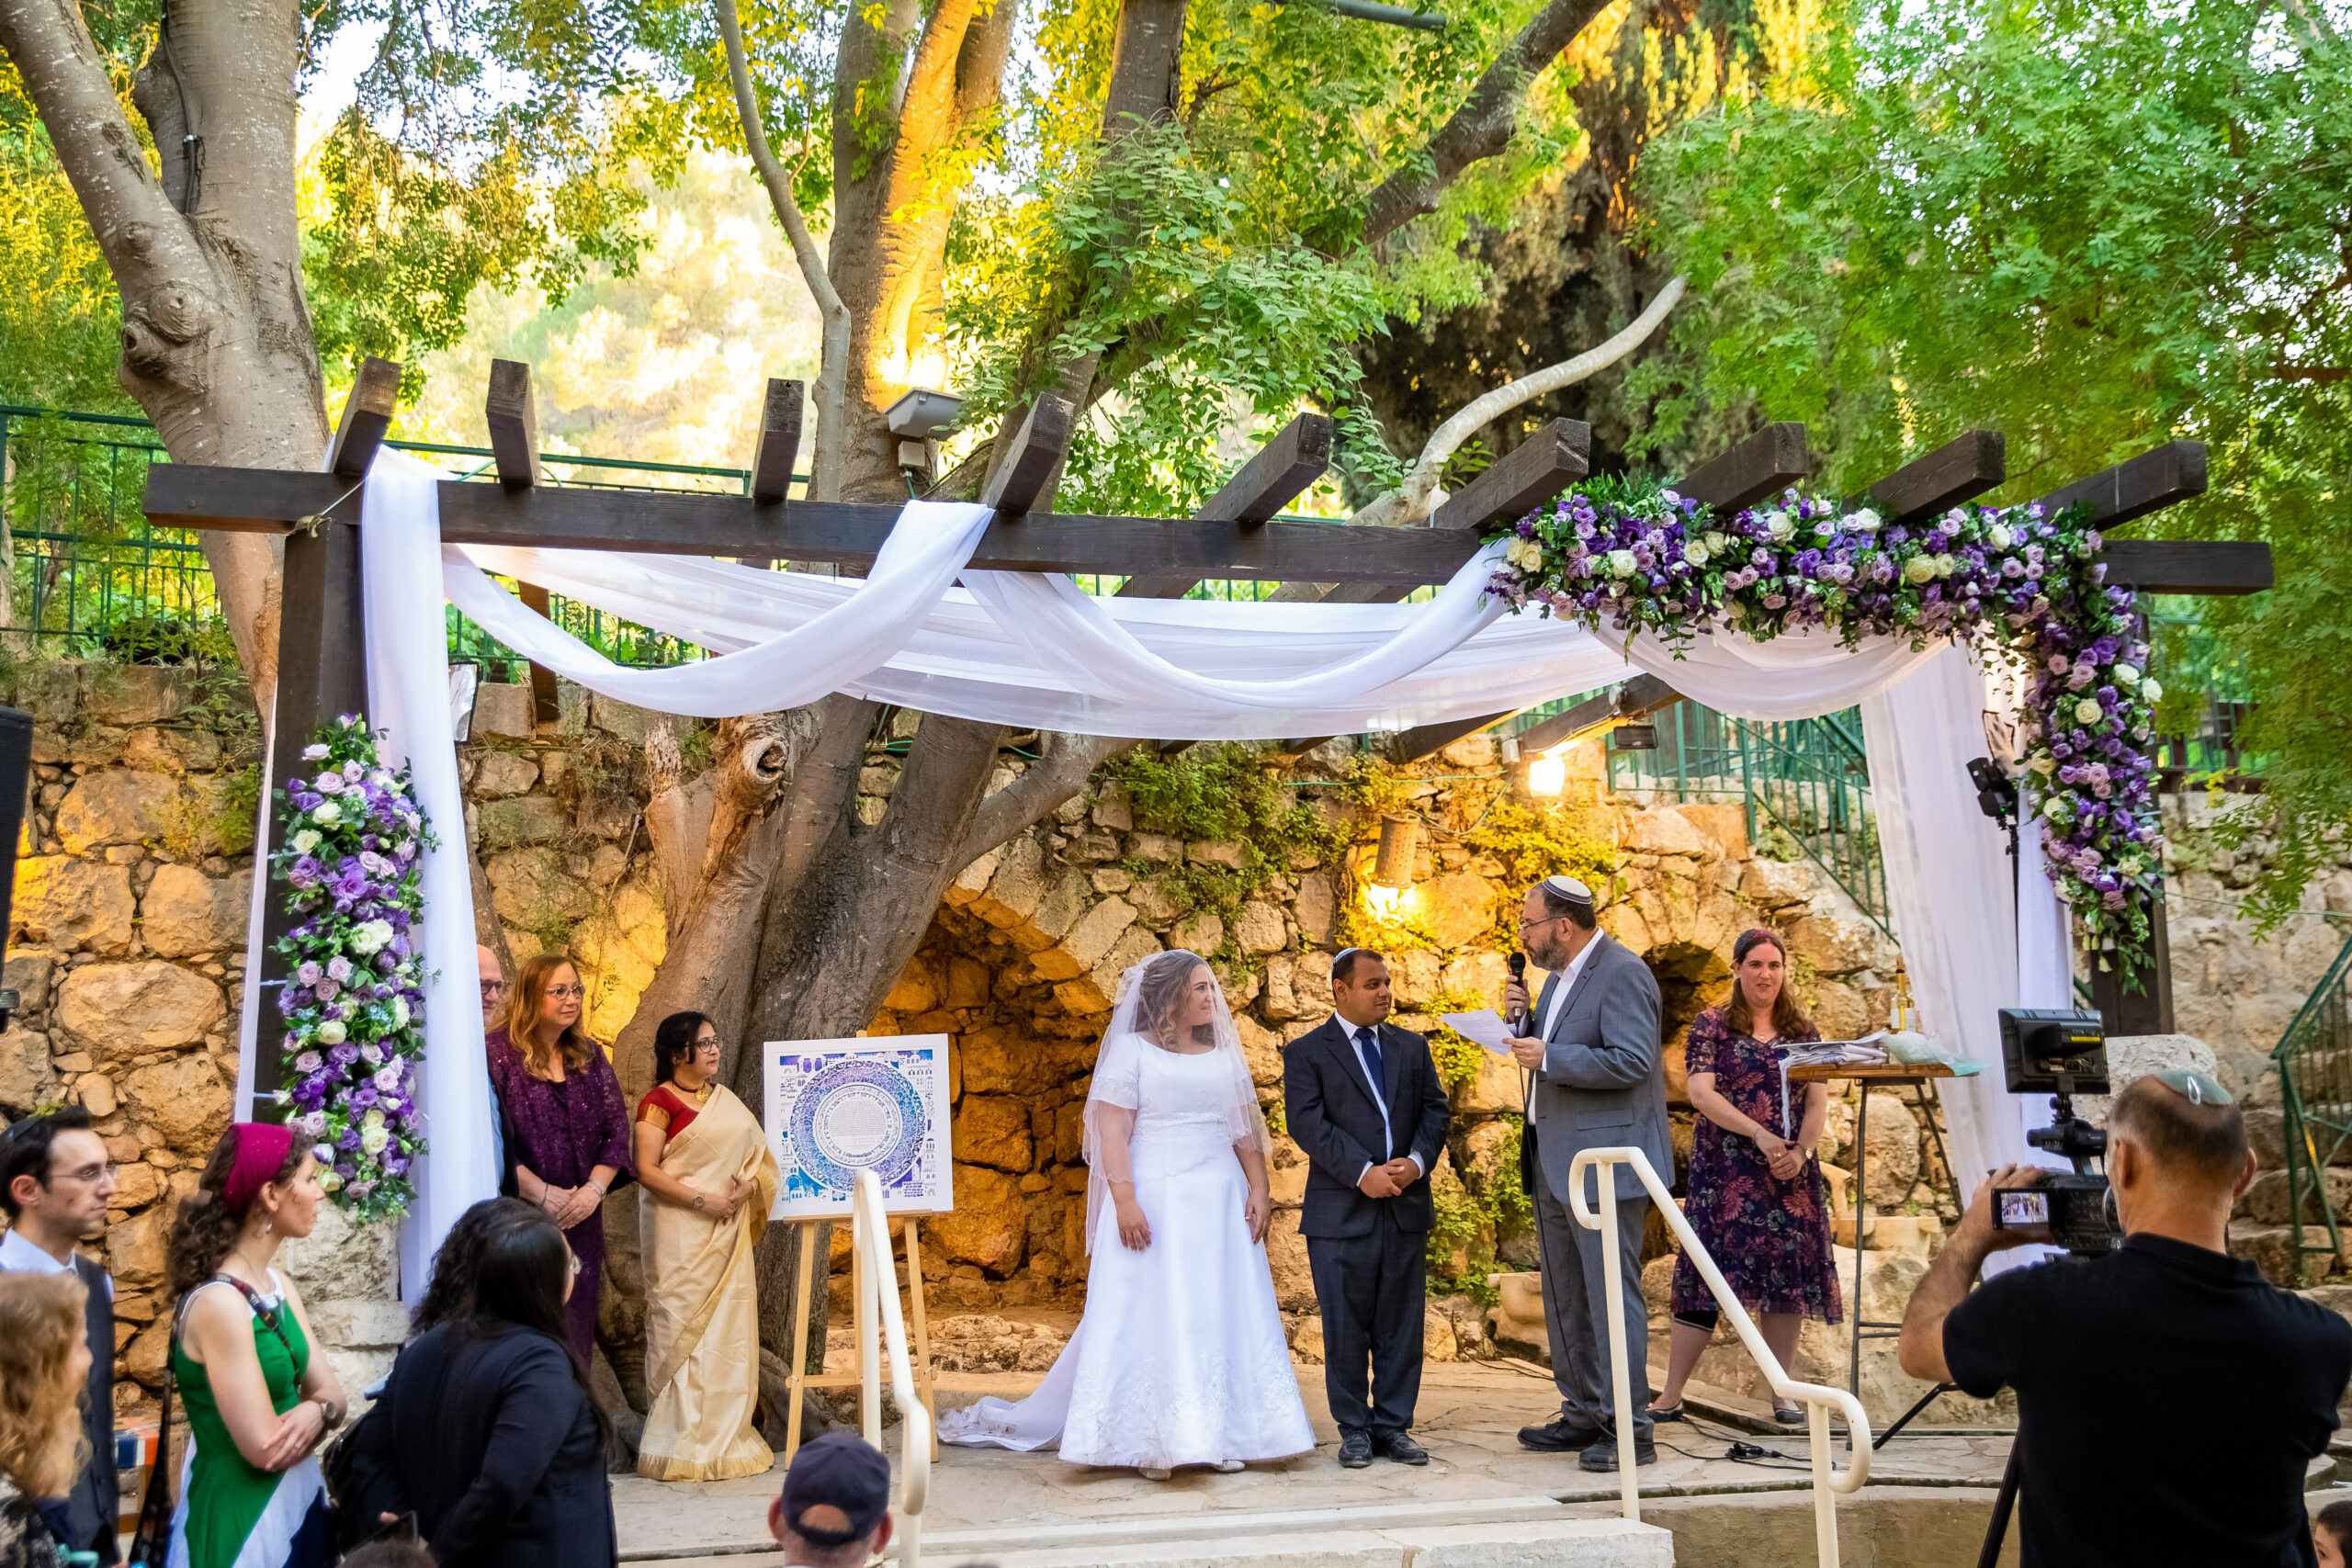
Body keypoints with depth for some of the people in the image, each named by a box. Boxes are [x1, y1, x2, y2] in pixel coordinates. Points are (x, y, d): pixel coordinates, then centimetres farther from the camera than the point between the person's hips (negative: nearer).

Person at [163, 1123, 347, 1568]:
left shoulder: (278, 1286, 5)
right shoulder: (219, 1302, -22)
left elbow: (331, 1392, 3)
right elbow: (264, 1448, -23)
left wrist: (315, 1412, -18)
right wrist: (317, 1410, -5)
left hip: (299, 1503, 8)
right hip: (241, 1518, -8)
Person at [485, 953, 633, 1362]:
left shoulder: (589, 1056, 11)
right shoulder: (497, 1052, -8)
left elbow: (616, 1128, 8)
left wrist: (594, 1188, -7)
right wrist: (542, 1194, -16)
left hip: (580, 1220, 5)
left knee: (575, 1325, 8)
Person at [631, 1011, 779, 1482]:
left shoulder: (725, 1100, 16)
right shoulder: (658, 1102, -5)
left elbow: (753, 1153, 17)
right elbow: (646, 1169, -11)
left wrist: (747, 1185, -5)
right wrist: (702, 1200, -18)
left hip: (727, 1232, 7)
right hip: (681, 1231, -6)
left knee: (729, 1327, 6)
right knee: (682, 1328, -5)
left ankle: (725, 1437, 13)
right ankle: (681, 1444, 0)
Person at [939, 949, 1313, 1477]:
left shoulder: (1224, 1054, 14)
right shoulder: (1132, 1050, -1)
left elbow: (1246, 1130, 13)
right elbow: (1112, 1128, -9)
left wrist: (1258, 1189, 1)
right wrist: (1125, 1199, -18)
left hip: (1220, 1203, 5)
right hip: (1153, 1203, -5)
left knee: (1222, 1316, 5)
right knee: (1148, 1315, -4)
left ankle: (1221, 1433, 11)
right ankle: (1150, 1440, 0)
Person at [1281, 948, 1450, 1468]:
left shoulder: (1412, 1047, 15)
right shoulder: (1306, 1052, 0)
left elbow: (1435, 1108, 10)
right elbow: (1308, 1123, -10)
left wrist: (1417, 1161, -8)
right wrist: (1363, 1173, -17)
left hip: (1406, 1206, 4)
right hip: (1341, 1211, -4)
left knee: (1401, 1325, 6)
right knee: (1347, 1327, 2)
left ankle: (1393, 1425, 14)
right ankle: (1354, 1429, 11)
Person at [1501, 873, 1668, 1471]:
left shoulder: (1621, 974, -14)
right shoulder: (1560, 977, 16)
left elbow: (1631, 1061, -23)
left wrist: (1548, 1057, -20)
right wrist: (1524, 1019, 5)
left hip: (1606, 1163, -10)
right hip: (1555, 1163, 10)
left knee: (1612, 1293, -8)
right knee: (1565, 1296, 15)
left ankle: (1629, 1428, -3)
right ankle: (1583, 1414, 24)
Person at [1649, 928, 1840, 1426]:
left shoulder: (1803, 1031, 13)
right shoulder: (1711, 1025, 3)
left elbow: (1818, 1101, 6)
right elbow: (1701, 1092, -7)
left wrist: (1801, 1151, -11)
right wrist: (1759, 1133, -17)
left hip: (1789, 1174, 3)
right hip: (1725, 1171, -3)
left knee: (1787, 1274, 0)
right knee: (1708, 1272, -7)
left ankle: (1782, 1393, 8)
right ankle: (1670, 1397, -2)